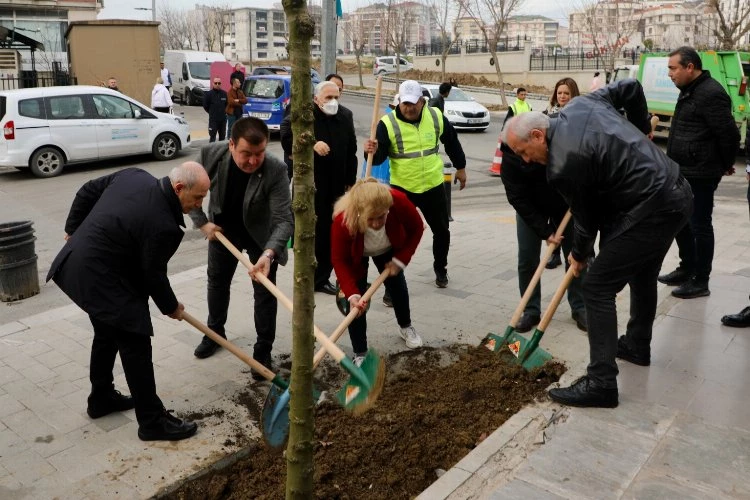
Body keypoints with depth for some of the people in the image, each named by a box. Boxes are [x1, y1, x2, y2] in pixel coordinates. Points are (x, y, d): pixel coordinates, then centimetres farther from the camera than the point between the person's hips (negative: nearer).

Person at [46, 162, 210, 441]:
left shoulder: (134, 176, -1)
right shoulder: (162, 225, -25)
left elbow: (87, 192, 11)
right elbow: (153, 276, -13)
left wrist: (74, 230, 24)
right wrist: (171, 307, 5)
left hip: (77, 263, 10)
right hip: (101, 280, -10)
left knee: (107, 334, 24)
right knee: (135, 345, -2)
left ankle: (101, 398, 40)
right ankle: (152, 421, 7)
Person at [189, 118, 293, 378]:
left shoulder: (275, 170, -35)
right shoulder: (210, 155, -27)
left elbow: (284, 219, -36)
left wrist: (269, 253, -50)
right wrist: (202, 222, -12)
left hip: (261, 235, -3)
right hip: (222, 229, 3)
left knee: (264, 291, 0)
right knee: (217, 281, 19)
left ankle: (263, 350, 17)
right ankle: (215, 333, 43)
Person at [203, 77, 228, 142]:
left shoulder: (224, 94, 3)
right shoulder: (209, 94, -7)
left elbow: (227, 104, 15)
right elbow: (205, 105, -1)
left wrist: (223, 112, 8)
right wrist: (211, 112, 5)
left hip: (223, 119, 4)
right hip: (213, 119, -4)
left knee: (222, 136, 13)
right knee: (212, 136, -7)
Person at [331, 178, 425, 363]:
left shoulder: (399, 202, -40)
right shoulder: (343, 220, -45)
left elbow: (416, 228, -17)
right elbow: (339, 261, -29)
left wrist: (400, 260, -19)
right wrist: (351, 294, -38)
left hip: (388, 249, 3)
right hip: (355, 256, -2)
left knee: (397, 285, 17)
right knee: (357, 302, -11)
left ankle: (406, 327, 46)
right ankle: (360, 355, 2)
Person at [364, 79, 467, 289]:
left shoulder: (436, 117, -4)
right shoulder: (388, 123, -14)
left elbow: (452, 142, 12)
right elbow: (379, 157, -19)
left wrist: (460, 167, 20)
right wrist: (373, 151, -41)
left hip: (433, 186, 3)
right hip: (401, 188, -3)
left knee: (441, 231, 17)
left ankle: (440, 269, 42)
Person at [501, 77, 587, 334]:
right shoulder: (511, 159, -30)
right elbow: (519, 199, -24)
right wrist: (544, 231, -26)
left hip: (565, 203, 1)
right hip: (531, 207, -1)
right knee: (527, 259, -4)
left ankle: (579, 308, 18)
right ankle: (530, 310, 10)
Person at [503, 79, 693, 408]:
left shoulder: (563, 165, -19)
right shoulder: (580, 104, 5)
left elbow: (586, 216, -7)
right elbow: (631, 87, 17)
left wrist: (579, 255, 12)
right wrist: (642, 130, 28)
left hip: (650, 211, -10)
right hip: (678, 192, 10)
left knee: (597, 288, -6)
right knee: (642, 276, 27)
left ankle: (601, 383, -3)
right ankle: (637, 346, 47)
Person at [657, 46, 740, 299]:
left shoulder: (711, 93, -18)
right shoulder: (689, 91, 14)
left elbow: (729, 134, -19)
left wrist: (726, 165, -5)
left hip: (699, 174, -10)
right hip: (683, 172, 10)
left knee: (699, 225, 0)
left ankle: (701, 281, 11)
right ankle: (687, 269, 34)